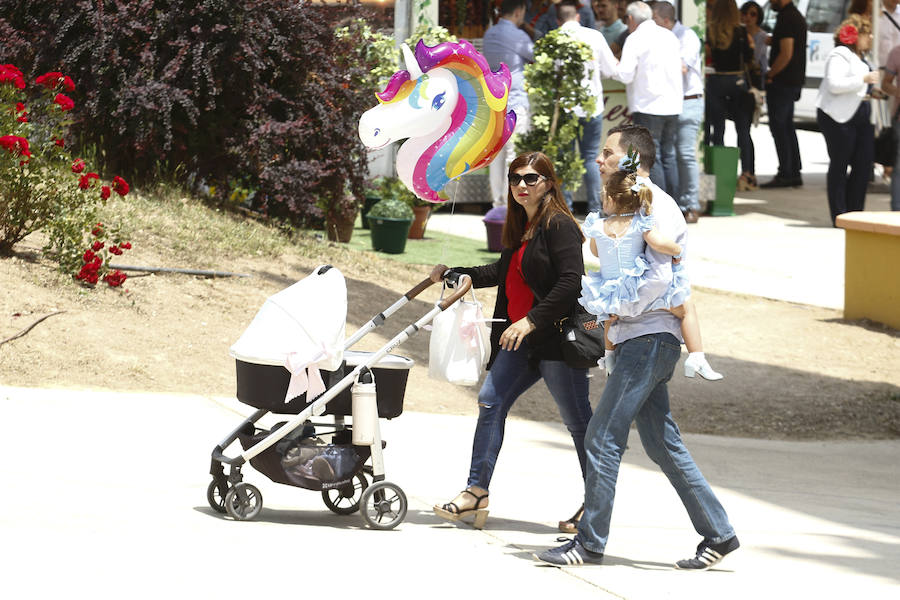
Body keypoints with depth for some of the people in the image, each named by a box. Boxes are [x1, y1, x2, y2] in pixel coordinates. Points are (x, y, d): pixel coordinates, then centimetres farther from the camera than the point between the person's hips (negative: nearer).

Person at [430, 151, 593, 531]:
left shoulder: (559, 226, -12)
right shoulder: (520, 228, 15)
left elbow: (571, 282, -20)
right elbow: (502, 273, 28)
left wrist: (532, 320, -24)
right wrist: (452, 274, 26)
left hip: (556, 338, -9)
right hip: (521, 340, 9)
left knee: (576, 419, -1)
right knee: (491, 401, 3)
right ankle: (477, 492, 7)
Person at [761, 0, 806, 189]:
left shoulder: (786, 18, -17)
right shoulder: (797, 16, 16)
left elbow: (786, 53, -22)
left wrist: (769, 75, -13)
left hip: (782, 81, -10)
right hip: (795, 81, 10)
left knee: (778, 126, -6)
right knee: (787, 126, 15)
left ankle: (785, 174, -7)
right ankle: (795, 172, 16)